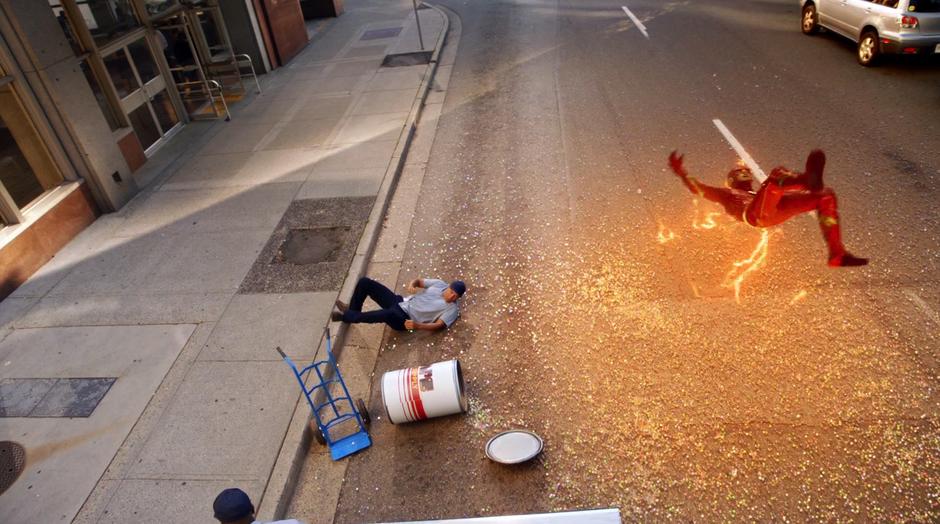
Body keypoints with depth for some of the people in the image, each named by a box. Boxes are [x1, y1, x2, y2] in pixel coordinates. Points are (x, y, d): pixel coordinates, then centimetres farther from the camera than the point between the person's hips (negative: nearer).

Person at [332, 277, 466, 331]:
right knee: (365, 282, -6)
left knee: (388, 314, -42)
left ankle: (345, 316, -19)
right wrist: (413, 284, -8)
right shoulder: (440, 284, 8)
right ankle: (352, 311, 14)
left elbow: (438, 325, -17)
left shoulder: (452, 309, -8)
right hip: (400, 302, 6)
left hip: (404, 320, -6)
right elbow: (419, 281, 17)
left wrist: (417, 326, -32)